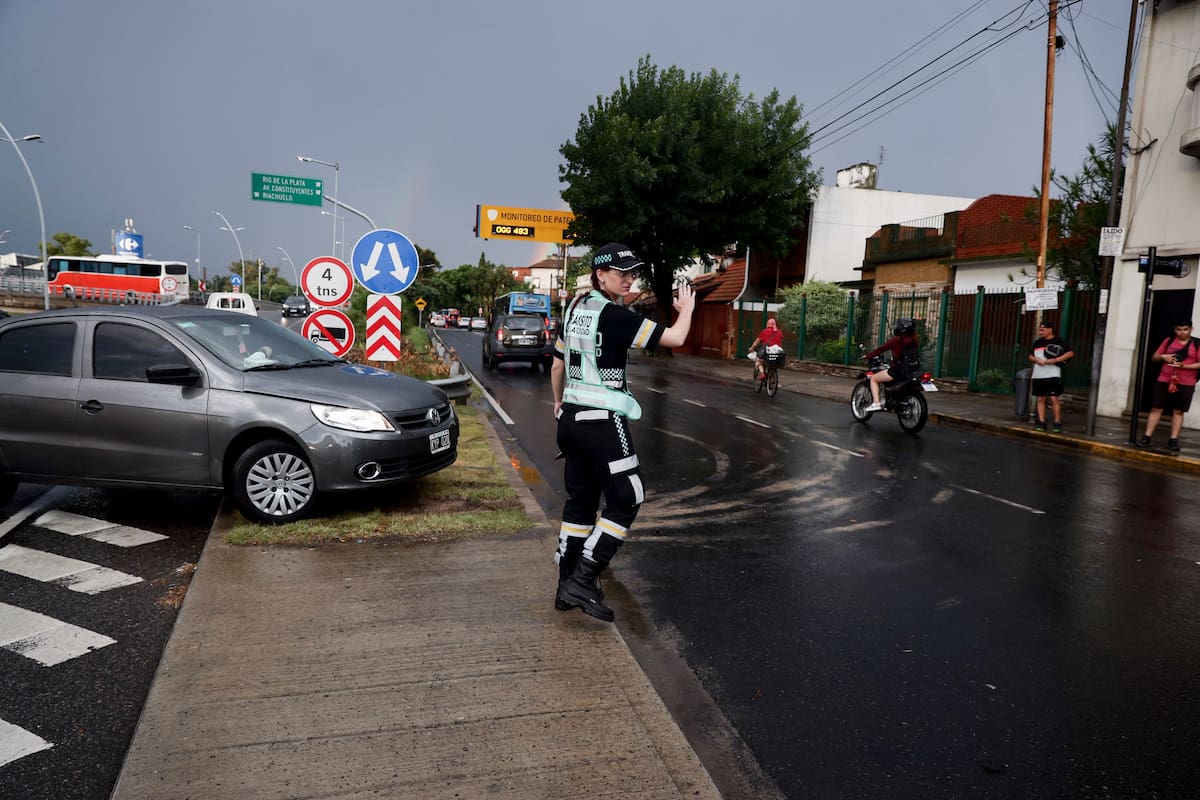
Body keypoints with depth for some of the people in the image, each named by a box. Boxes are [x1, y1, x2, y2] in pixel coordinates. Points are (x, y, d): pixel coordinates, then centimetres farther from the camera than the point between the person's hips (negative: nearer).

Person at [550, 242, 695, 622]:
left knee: (580, 500, 15)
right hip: (602, 421, -9)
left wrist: (559, 402, 35)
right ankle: (583, 581, -2)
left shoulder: (575, 310, 11)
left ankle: (567, 588, 21)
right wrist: (687, 307, 3)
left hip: (572, 419, 9)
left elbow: (557, 365, 20)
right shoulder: (614, 316, -14)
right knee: (625, 499, 0)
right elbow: (674, 337, -16)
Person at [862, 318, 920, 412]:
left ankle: (876, 403, -6)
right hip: (913, 371, 7)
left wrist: (868, 356, 11)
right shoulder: (914, 340, 8)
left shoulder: (896, 340, -9)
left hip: (898, 371, -7)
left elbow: (880, 349, -3)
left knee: (873, 379, 10)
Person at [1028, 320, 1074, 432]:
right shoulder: (1037, 342, 15)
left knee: (1054, 398, -7)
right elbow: (1031, 355, 20)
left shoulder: (1059, 341, -1)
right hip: (1038, 375, 5)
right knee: (1040, 399, 6)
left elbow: (1070, 353, -7)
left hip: (1053, 375, -5)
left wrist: (1055, 360, -16)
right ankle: (1041, 422, 11)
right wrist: (1036, 360, -3)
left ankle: (1057, 423, -1)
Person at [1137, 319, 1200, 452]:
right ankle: (1147, 437, 2)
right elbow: (1154, 357, 13)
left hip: (1186, 384, -2)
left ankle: (1173, 440, 7)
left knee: (1178, 411, 3)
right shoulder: (1168, 341, 8)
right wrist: (1163, 357, -9)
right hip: (1164, 381, 2)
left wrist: (1183, 366, -18)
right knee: (1156, 408, 0)